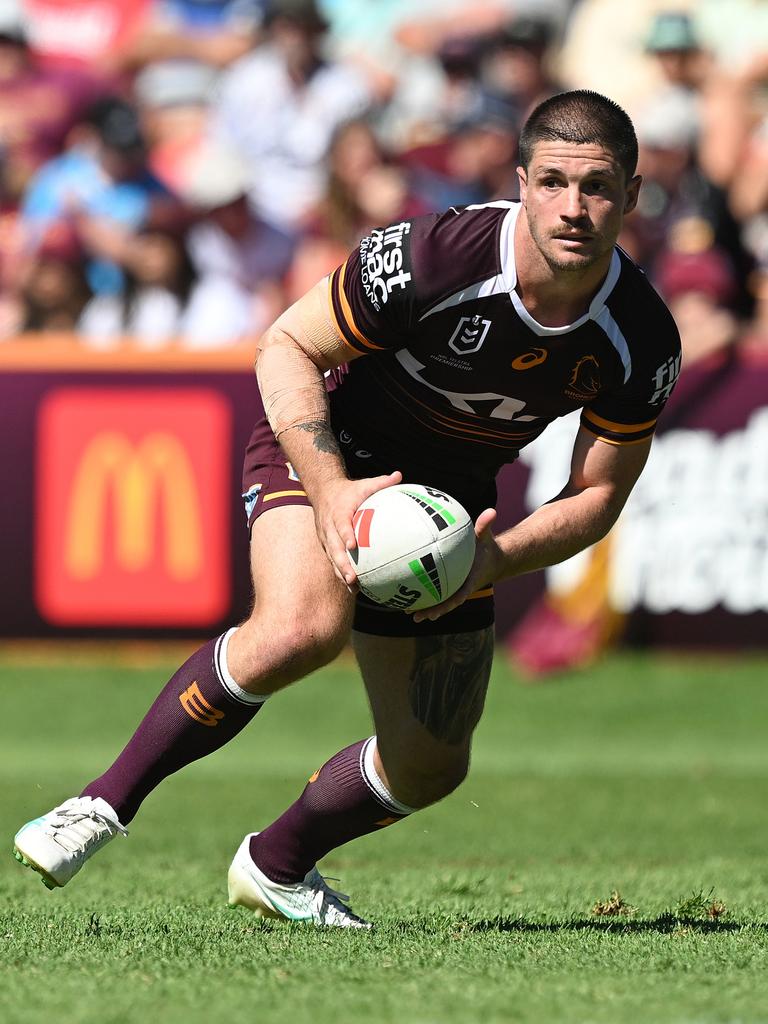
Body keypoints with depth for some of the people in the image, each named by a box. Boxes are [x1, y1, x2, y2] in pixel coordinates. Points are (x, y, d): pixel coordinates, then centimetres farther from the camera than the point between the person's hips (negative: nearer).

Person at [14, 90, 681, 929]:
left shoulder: (644, 344, -18)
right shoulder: (431, 259, -30)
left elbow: (598, 492, -6)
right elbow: (285, 347, -18)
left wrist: (494, 560, -24)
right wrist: (332, 490, -30)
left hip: (449, 502, 5)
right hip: (329, 448, -5)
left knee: (429, 767, 7)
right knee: (302, 626, -36)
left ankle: (275, 866, 36)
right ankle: (106, 802, -22)